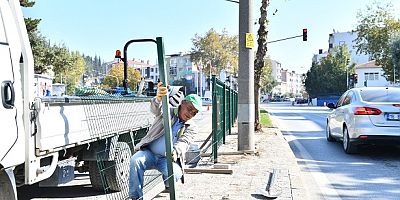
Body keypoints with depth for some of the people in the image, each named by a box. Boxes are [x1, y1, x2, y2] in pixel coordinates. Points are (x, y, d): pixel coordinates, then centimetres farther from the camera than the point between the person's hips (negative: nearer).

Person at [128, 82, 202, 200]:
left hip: (168, 159, 0)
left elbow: (183, 143, -11)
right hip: (149, 153, 0)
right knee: (135, 160, -30)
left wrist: (175, 151, -37)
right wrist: (159, 99, -46)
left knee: (174, 173, -32)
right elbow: (156, 109, -20)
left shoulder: (191, 128, 7)